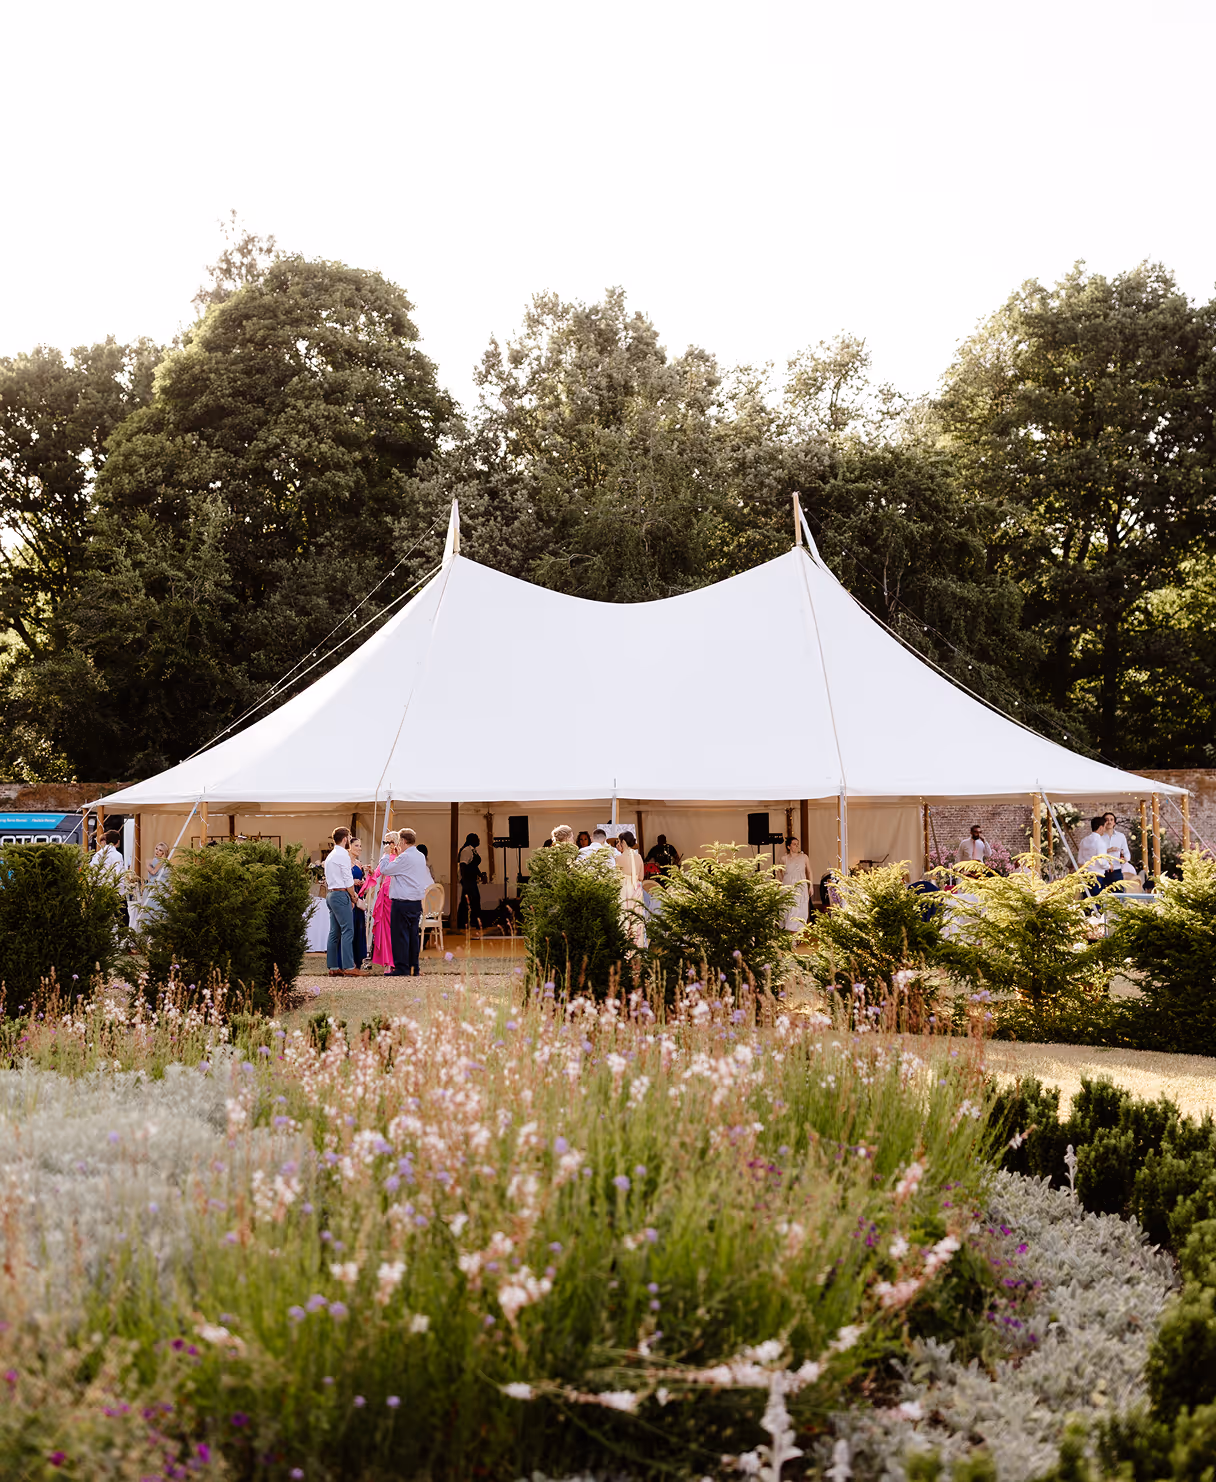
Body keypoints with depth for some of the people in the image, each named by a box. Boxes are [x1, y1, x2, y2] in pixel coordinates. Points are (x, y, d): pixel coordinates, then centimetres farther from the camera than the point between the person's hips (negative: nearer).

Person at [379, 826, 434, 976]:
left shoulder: (404, 857, -15)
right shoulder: (421, 857, 12)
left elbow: (384, 869, -11)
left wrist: (386, 854, 3)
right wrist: (395, 855, 22)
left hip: (402, 902, -8)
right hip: (417, 901, 8)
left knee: (400, 935, -4)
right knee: (414, 935, 11)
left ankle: (402, 968, -4)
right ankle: (414, 968, 14)